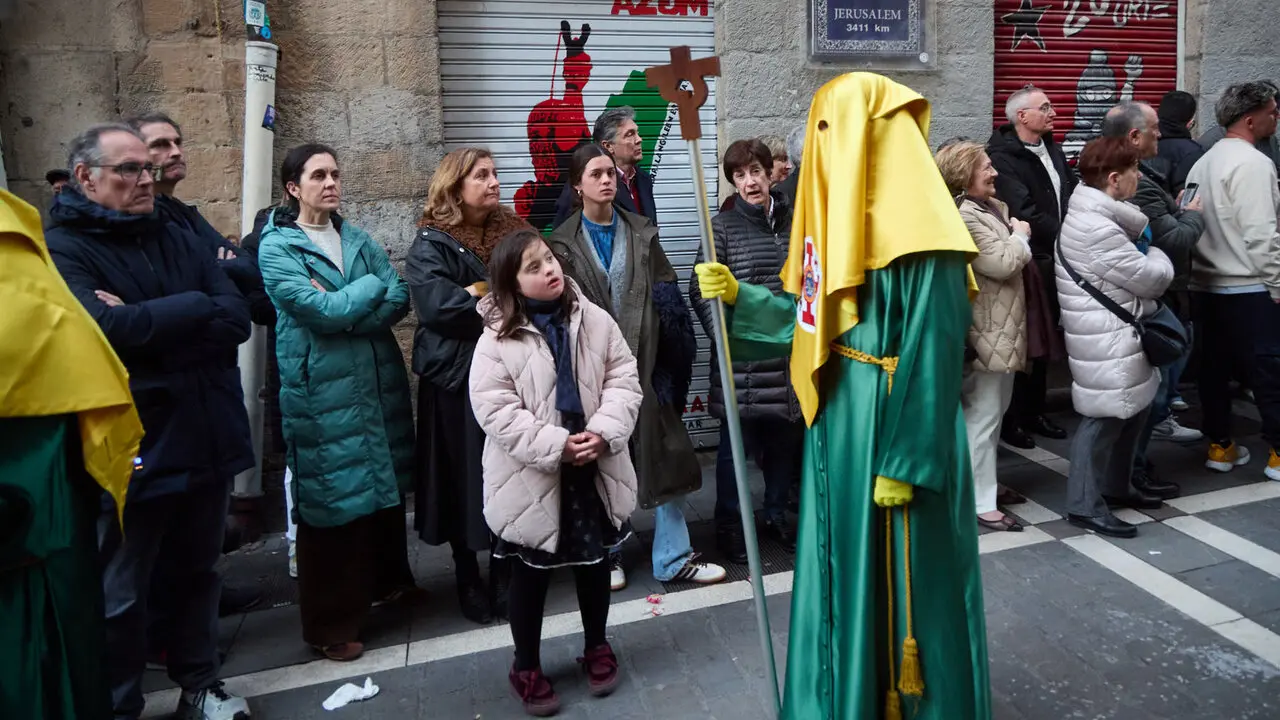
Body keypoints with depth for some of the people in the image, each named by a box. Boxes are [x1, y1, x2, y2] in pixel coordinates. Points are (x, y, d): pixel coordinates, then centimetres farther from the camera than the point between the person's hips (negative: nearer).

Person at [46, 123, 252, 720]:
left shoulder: (181, 242, 10)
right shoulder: (63, 250, -7)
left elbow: (237, 318, -4)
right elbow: (108, 328, -25)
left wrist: (147, 326, -16)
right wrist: (195, 306, -12)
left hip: (206, 438, 5)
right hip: (131, 450, -5)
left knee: (197, 571, 19)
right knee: (121, 595, 10)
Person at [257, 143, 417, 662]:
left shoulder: (357, 238, 11)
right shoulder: (276, 248, -5)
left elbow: (399, 301, 0)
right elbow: (323, 312, -18)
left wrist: (343, 315, -14)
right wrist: (371, 286, -4)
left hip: (378, 382, 5)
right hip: (321, 391, -5)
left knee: (386, 485, 14)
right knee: (333, 501, 1)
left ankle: (387, 580, 37)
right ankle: (331, 624, 16)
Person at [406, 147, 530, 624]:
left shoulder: (514, 231, 10)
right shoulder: (432, 243, -4)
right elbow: (436, 304, -20)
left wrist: (479, 292, -11)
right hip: (457, 378, -3)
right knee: (465, 478, 5)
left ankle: (504, 574, 24)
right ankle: (467, 578, 24)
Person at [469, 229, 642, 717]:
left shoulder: (594, 320, -3)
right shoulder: (497, 338, -13)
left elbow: (623, 379, -2)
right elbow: (495, 411, -17)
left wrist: (605, 432, -17)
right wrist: (556, 446, -22)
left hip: (595, 471, 3)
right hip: (531, 480, -3)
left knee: (595, 561, 19)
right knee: (530, 575, 12)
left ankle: (596, 647, 42)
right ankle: (526, 667, 32)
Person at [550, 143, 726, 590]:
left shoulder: (641, 233, 9)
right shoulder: (563, 243, 3)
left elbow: (667, 300, 4)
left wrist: (673, 364, -4)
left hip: (645, 362, 2)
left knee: (665, 458, 2)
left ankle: (673, 558, 12)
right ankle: (606, 555, 24)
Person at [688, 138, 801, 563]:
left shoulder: (793, 221, 7)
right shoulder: (723, 226, -4)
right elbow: (699, 290, -7)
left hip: (789, 354, 4)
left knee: (785, 440, 13)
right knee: (736, 444, 5)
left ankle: (776, 516, 33)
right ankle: (729, 526, 21)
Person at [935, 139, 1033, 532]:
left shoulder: (993, 207, 13)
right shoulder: (963, 217, -20)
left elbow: (1013, 261, 22)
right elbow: (1004, 264, -22)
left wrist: (1017, 237, 4)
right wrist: (1019, 236, -7)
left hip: (1003, 327, 11)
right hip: (986, 331, -11)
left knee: (994, 410, 19)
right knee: (983, 415, -5)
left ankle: (985, 482, 32)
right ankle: (981, 503, 2)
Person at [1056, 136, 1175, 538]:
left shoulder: (1095, 216, 12)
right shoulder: (1099, 229, -22)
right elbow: (1152, 278, -14)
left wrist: (1145, 250, 0)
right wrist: (1156, 254, 5)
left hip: (1118, 332, 11)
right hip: (1105, 337, -11)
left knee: (1133, 407, 19)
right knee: (1105, 416, -4)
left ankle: (1115, 486, 33)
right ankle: (1085, 504, 5)